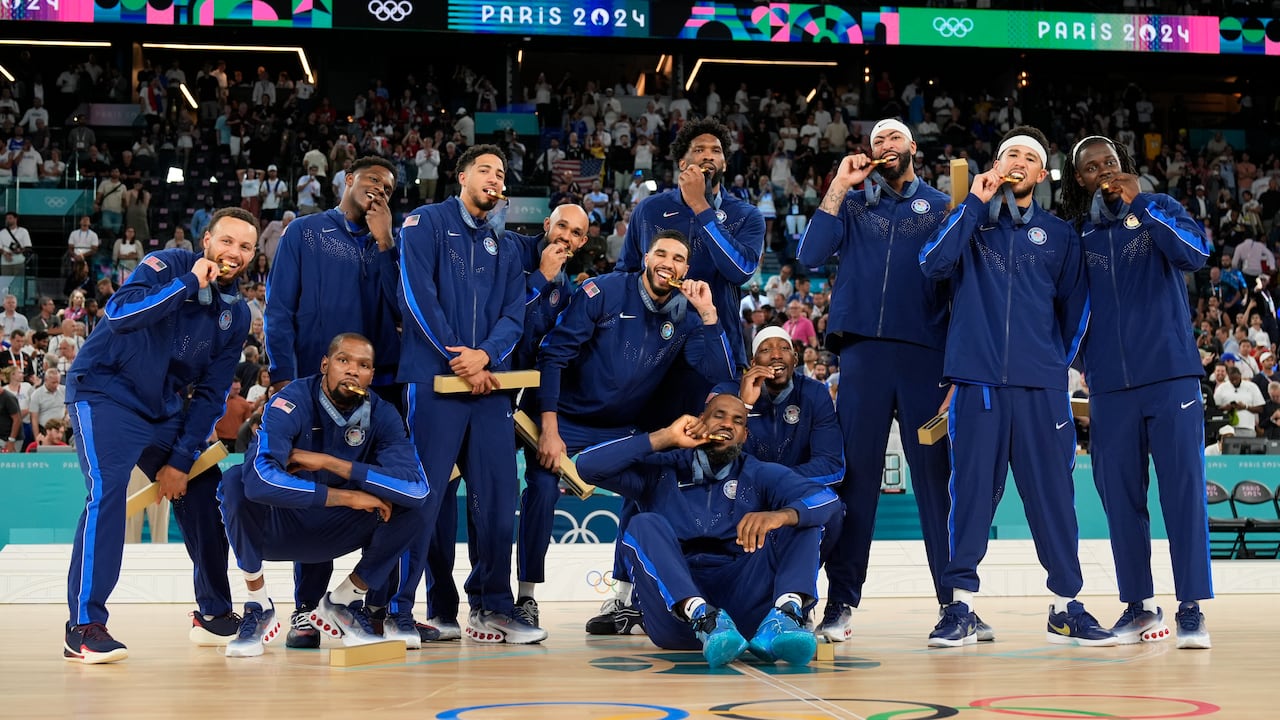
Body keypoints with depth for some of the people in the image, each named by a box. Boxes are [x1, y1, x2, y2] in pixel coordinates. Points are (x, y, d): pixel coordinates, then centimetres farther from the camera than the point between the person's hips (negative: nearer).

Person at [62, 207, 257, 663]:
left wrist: (182, 460, -4)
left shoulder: (235, 315, 4)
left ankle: (214, 609, 25)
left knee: (202, 495, 6)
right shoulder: (167, 267, -12)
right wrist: (191, 281, -27)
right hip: (106, 393, -7)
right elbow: (120, 312, -31)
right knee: (107, 492, -25)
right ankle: (84, 627, -22)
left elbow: (211, 394, 4)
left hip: (166, 409, 7)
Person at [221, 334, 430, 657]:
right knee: (237, 481, -32)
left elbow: (418, 486, -28)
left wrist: (329, 462, -30)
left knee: (409, 506, -19)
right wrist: (347, 497, -35)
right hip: (276, 529, -3)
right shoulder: (292, 403, -22)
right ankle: (259, 607, -14)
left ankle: (342, 603, 2)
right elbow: (260, 478, -41)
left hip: (333, 534, 3)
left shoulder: (382, 415, -11)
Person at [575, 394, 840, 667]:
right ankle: (702, 618, -46)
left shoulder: (760, 476, 15)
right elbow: (588, 465, 2)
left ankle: (784, 614, -38)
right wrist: (665, 437, 1)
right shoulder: (660, 470, 14)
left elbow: (827, 498, -2)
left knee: (801, 517, -9)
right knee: (645, 525, -22)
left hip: (742, 598, 1)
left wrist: (781, 515, -25)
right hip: (675, 602, -1)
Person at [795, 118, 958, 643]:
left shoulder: (941, 207, 13)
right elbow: (810, 256, 2)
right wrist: (840, 185, 1)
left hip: (925, 355, -1)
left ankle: (956, 600, 3)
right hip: (862, 350, 1)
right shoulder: (852, 203, 16)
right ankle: (841, 604, 1)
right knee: (854, 475, -2)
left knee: (936, 476, -2)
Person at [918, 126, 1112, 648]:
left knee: (1052, 492, 1)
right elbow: (934, 264, -7)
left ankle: (1066, 607, 8)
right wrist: (975, 203, -5)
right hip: (977, 379, -1)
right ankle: (961, 605, 3)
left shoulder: (1058, 235, 14)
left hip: (1041, 387, 1)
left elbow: (1074, 307, 18)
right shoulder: (971, 221, 12)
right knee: (972, 490, -2)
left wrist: (1057, 360, 12)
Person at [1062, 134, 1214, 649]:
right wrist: (1081, 369, 4)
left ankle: (1191, 607, -2)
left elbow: (1195, 255, -12)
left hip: (1170, 373, -2)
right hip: (1109, 384, 3)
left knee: (1183, 487, -5)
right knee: (1119, 494, 3)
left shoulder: (1159, 209, 6)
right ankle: (1139, 605, 11)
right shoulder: (1076, 235, 11)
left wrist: (1139, 203, -17)